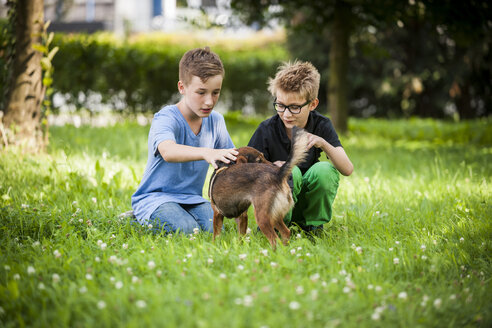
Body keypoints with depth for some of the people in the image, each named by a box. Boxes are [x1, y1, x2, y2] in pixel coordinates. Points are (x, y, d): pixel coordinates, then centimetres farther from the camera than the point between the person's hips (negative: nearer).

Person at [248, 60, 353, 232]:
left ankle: (313, 226, -5)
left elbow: (347, 169, -17)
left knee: (324, 169, -27)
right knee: (290, 172, -32)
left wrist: (323, 144, -34)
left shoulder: (321, 126, -7)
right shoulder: (267, 130, -14)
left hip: (309, 203, 2)